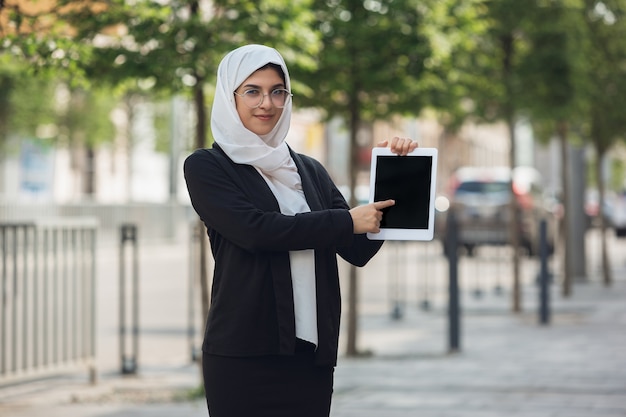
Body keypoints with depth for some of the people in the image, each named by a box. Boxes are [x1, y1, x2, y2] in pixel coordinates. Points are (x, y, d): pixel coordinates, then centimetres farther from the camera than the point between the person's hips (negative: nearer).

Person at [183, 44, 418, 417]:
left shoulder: (310, 171, 16)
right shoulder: (206, 167, 1)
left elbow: (358, 251, 12)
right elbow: (255, 229, -14)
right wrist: (347, 221, -9)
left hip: (311, 354, 4)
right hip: (243, 355, -4)